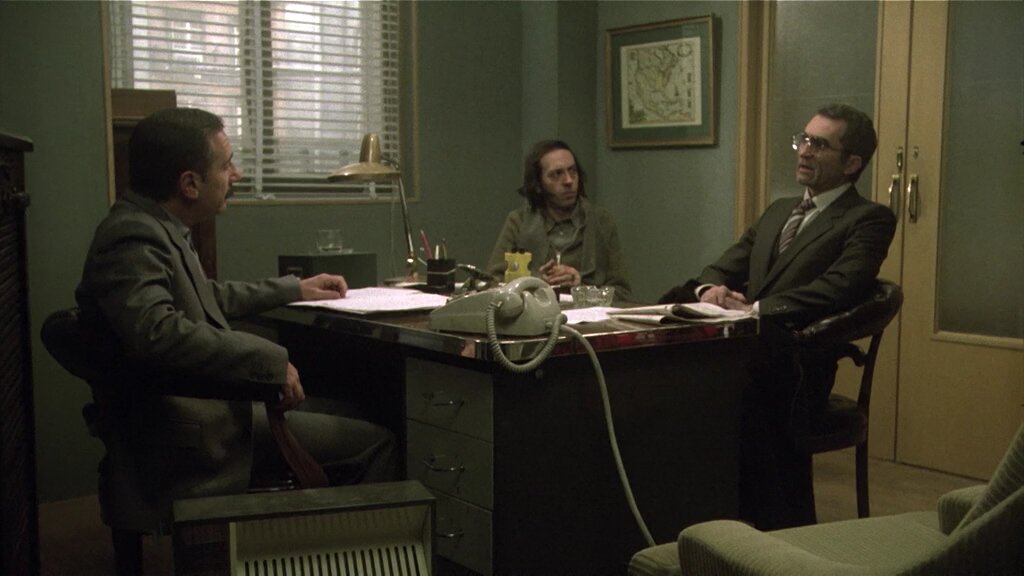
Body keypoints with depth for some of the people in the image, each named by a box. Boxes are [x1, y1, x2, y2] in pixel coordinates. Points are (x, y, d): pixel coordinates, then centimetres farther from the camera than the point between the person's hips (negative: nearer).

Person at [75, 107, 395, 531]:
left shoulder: (156, 230, 11)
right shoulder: (133, 238, -20)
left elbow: (210, 298, 28)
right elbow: (158, 332, -37)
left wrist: (295, 290, 31)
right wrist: (271, 362, -30)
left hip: (212, 417, 10)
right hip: (187, 451, -10)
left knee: (372, 441, 13)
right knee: (373, 444, -9)